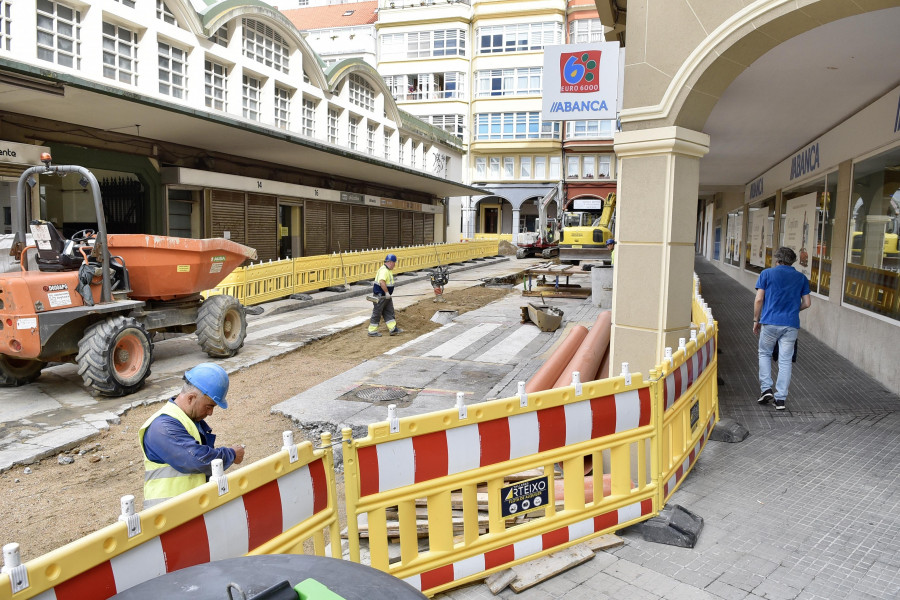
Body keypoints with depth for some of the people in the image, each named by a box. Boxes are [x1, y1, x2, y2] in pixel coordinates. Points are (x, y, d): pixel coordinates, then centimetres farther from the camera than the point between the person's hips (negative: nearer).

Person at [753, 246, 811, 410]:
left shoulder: (767, 273, 1)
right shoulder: (801, 278, 9)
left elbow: (759, 300, -4)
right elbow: (807, 303, 8)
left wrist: (756, 320, 6)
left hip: (770, 322, -2)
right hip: (791, 324, 2)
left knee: (764, 354, 17)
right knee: (785, 360, 5)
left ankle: (766, 389, 6)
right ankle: (780, 398, 6)